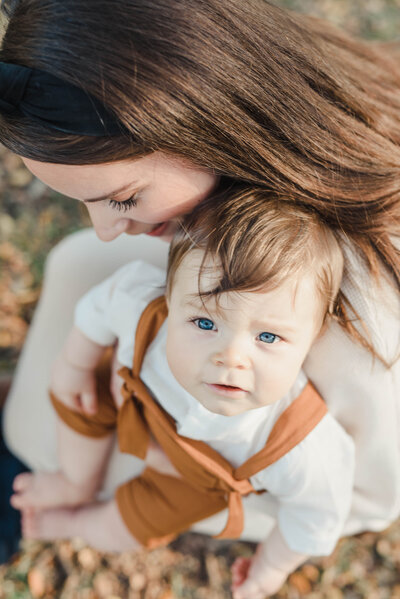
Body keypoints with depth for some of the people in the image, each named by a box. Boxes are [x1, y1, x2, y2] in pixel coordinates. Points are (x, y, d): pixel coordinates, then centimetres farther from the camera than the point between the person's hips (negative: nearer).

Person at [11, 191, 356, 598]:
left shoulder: (302, 453, -46)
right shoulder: (140, 302, -42)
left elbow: (316, 513, -21)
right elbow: (103, 304, -15)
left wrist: (272, 565, -2)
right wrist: (75, 364, 2)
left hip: (207, 472, -1)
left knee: (123, 531, 11)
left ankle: (75, 523, 50)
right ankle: (78, 484, 48)